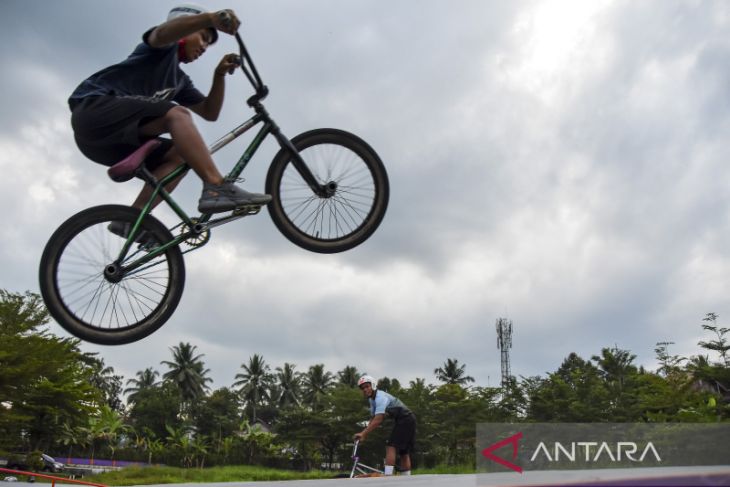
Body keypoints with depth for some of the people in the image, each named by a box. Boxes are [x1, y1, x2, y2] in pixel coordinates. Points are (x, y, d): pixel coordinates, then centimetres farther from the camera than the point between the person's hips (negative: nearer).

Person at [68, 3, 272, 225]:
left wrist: (219, 74, 3)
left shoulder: (180, 80, 25)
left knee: (181, 154, -3)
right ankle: (217, 188, -38)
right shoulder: (165, 47, 3)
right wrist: (211, 17, -40)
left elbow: (210, 112, 18)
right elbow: (164, 32, -22)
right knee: (177, 114, -24)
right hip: (94, 109, -9)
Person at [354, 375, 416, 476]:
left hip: (406, 419, -10)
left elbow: (378, 420, -29)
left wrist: (363, 433, -30)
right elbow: (373, 419, 9)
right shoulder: (372, 399, 10)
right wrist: (363, 434, -3)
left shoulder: (380, 397, -21)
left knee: (390, 447, -19)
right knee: (404, 453, 10)